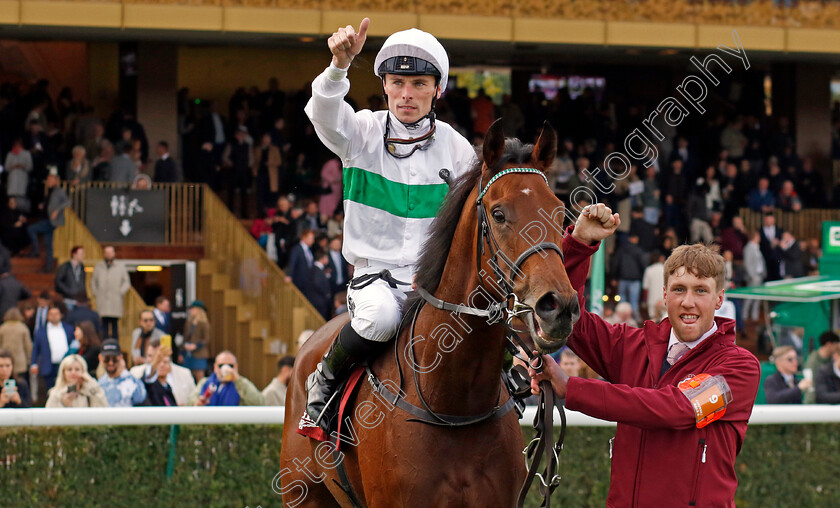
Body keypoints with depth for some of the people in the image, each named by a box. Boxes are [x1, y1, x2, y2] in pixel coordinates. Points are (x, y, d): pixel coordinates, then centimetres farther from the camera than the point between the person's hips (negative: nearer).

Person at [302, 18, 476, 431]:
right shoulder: (364, 133, 0)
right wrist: (339, 65, -42)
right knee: (381, 315, -37)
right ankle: (325, 382, -9)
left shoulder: (456, 149, 6)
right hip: (375, 274, -2)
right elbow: (325, 116, -23)